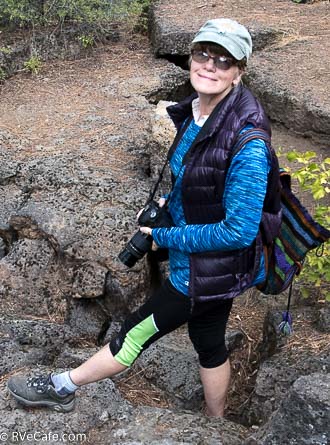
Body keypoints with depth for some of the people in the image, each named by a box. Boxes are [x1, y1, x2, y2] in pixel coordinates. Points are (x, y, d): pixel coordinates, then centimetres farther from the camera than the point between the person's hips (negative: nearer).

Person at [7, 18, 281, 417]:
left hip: (209, 269, -8)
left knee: (138, 332, 9)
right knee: (208, 341, 24)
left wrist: (165, 237, -18)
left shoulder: (247, 144, -30)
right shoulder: (194, 112, -2)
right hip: (209, 265, 8)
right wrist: (169, 206, 0)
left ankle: (61, 387, 30)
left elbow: (239, 231, -26)